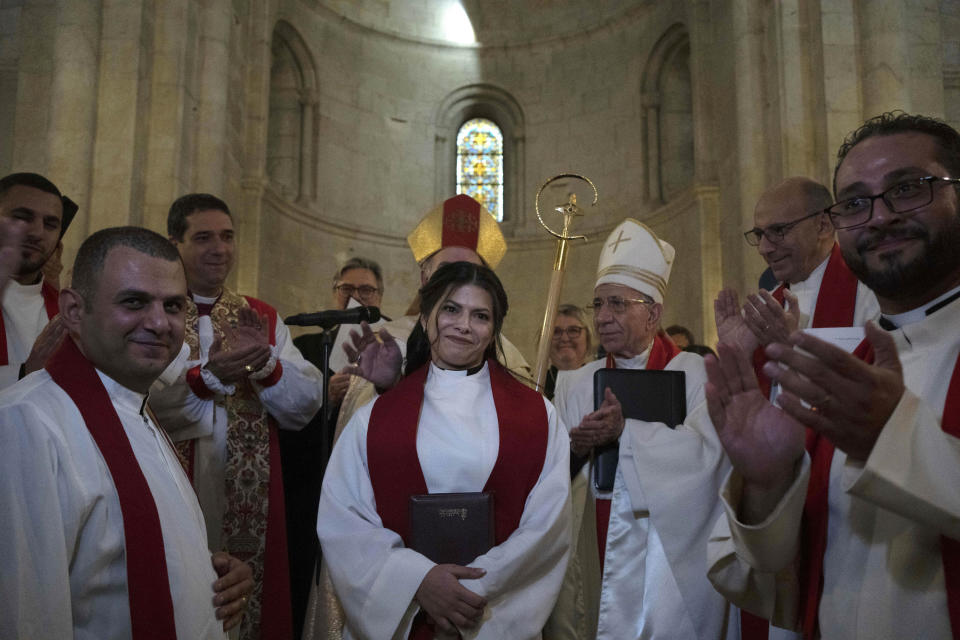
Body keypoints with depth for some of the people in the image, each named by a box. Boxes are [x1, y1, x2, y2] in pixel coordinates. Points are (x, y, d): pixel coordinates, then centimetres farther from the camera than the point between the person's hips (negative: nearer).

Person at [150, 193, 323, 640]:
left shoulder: (263, 318, 10)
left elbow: (306, 405, 1)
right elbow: (138, 405, -16)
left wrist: (266, 364, -15)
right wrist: (207, 376, -29)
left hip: (251, 506, 3)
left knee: (251, 602, 10)